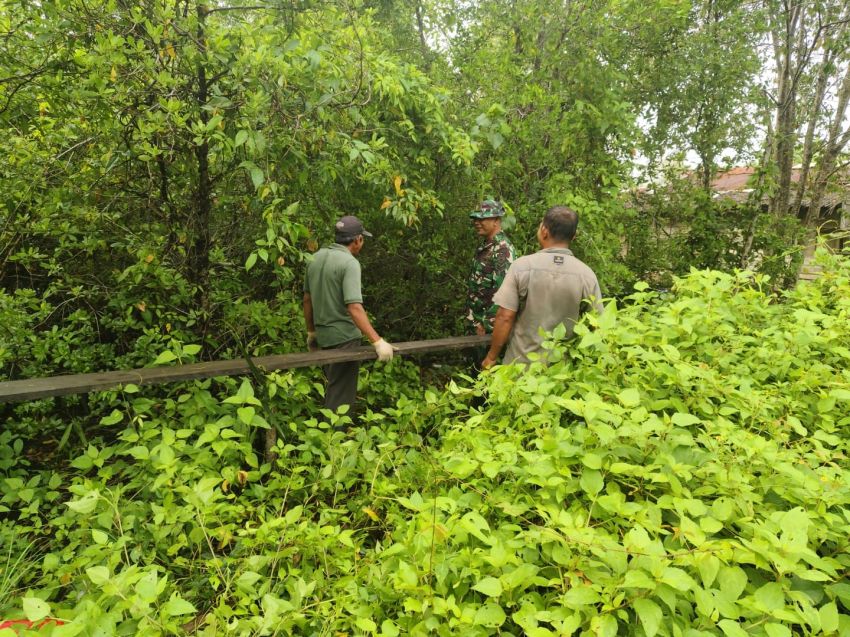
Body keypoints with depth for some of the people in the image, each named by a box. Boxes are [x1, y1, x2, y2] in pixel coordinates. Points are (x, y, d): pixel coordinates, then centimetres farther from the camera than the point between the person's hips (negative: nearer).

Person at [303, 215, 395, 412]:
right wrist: (377, 342, -28)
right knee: (341, 396, 1)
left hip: (323, 336, 8)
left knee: (333, 387, 23)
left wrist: (311, 331, 23)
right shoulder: (349, 263, -17)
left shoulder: (317, 258, 7)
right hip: (344, 337, -8)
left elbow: (307, 299, 14)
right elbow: (354, 307, -27)